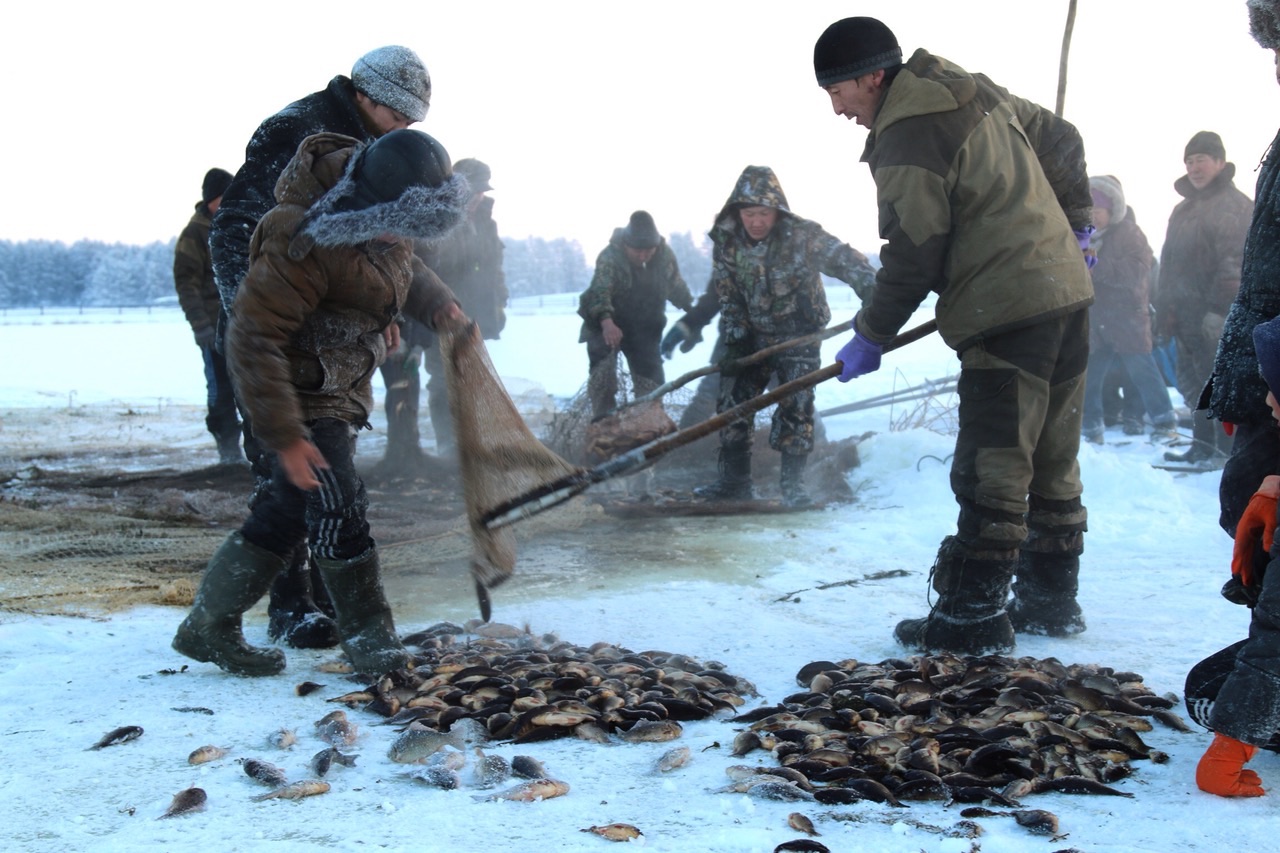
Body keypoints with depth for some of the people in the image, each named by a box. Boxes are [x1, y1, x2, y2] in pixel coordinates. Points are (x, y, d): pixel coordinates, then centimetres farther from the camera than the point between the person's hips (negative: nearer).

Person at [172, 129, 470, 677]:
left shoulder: (380, 218, -8)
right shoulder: (303, 243, -33)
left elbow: (400, 261, 16)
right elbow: (253, 339, -31)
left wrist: (433, 300, -4)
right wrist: (283, 435, -30)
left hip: (341, 382, 9)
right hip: (301, 386, -9)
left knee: (287, 506, 12)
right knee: (336, 504, -10)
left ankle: (209, 627, 23)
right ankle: (366, 632, 8)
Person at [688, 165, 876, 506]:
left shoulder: (802, 235, -24)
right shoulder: (726, 241, -10)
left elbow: (846, 259, -28)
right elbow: (721, 293, 0)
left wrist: (874, 294, -43)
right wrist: (689, 322, -9)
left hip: (799, 336, -4)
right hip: (751, 335, 4)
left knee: (795, 408, -10)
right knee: (732, 402, 2)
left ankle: (793, 484, 2)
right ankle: (734, 481, 14)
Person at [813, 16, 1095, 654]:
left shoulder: (906, 135, -13)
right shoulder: (976, 93, 14)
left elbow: (913, 254, -14)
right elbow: (1061, 140, 24)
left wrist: (870, 337, -4)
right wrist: (1073, 222, 34)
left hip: (1008, 315, -10)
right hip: (1067, 293, 10)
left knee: (991, 470, -6)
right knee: (1052, 462, 15)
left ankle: (973, 614, -3)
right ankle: (1051, 601, 23)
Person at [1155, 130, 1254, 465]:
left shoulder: (1234, 204, -5)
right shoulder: (1184, 209, 21)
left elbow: (1235, 261, -15)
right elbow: (1169, 263, 23)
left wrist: (1219, 309, -22)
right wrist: (1165, 309, 16)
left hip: (1220, 315, -8)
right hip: (1188, 316, 8)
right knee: (1193, 382, 10)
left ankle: (1228, 449, -3)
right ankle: (1203, 444, 17)